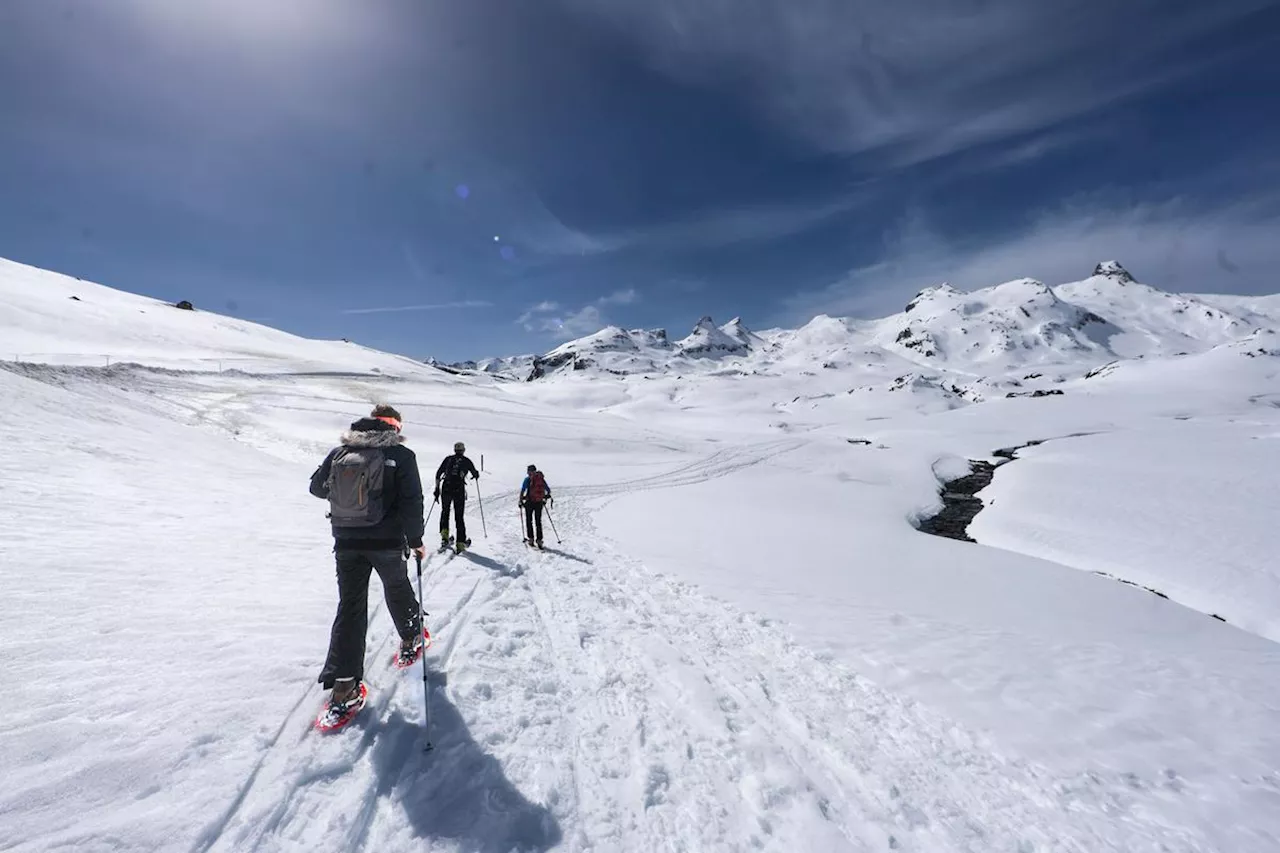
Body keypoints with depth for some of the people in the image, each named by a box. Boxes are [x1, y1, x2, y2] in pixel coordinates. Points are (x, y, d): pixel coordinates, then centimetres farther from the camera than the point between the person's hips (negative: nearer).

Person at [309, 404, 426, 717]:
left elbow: (317, 486, 13)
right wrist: (415, 540, -3)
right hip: (388, 542, -2)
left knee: (349, 607, 11)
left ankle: (342, 683, 8)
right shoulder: (401, 455, -11)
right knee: (398, 589, 22)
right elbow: (412, 503, -15)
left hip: (347, 543, 3)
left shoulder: (339, 451, 2)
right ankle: (410, 639, 42)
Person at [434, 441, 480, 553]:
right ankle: (461, 542, 7)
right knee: (459, 516, 6)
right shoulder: (467, 461, 8)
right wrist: (476, 475, 39)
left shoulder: (448, 459, 12)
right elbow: (475, 474, 15)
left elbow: (438, 474, 7)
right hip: (459, 489, -1)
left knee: (444, 511, 23)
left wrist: (437, 488, 13)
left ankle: (444, 535, 10)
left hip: (446, 488, 2)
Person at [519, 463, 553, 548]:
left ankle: (531, 539, 8)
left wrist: (521, 500, -3)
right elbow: (548, 490, 11)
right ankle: (539, 540, 8)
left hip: (530, 502, -3)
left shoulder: (528, 479, -5)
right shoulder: (542, 478, 7)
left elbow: (522, 490, -12)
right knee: (538, 521, 12)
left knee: (529, 521, 11)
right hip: (539, 503, 4)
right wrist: (546, 497, 26)